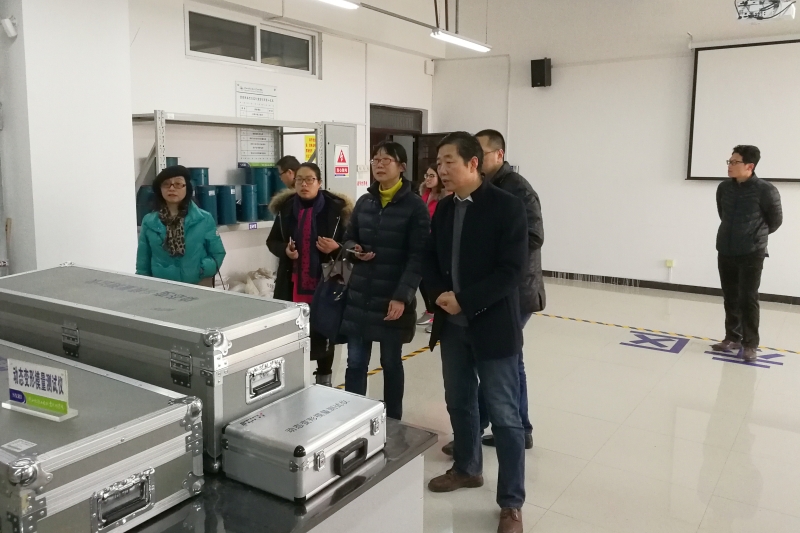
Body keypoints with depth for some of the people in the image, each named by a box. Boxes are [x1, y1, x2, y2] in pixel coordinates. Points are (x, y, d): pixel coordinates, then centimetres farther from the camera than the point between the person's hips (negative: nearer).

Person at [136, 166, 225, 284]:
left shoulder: (204, 219, -3)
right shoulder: (149, 221, 2)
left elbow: (217, 254, -1)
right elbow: (143, 262, 6)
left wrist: (203, 270, -16)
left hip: (197, 286, -1)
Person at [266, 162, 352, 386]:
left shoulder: (336, 208, -6)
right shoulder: (285, 207, 4)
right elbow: (272, 241, 13)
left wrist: (336, 248, -20)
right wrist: (285, 250, -8)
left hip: (324, 281, -2)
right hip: (292, 282, 3)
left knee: (323, 332, 9)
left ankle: (324, 379, 27)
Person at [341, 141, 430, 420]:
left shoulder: (415, 206, -7)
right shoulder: (363, 202, 9)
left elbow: (417, 256, -11)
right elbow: (349, 238, 19)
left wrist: (402, 296, -19)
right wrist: (354, 250, -6)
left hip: (393, 299, -4)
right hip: (359, 296, 4)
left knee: (391, 363, 9)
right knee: (355, 362, 8)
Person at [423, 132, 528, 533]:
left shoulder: (506, 207, -12)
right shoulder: (443, 209, 8)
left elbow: (512, 269, -18)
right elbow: (430, 259, 12)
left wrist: (464, 300, -20)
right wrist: (439, 295, -8)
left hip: (493, 326, -6)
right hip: (452, 325, 6)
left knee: (504, 416, 2)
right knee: (459, 402, 19)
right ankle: (467, 468, 41)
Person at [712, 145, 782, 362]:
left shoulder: (766, 190, -14)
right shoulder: (724, 188, 1)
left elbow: (775, 221, 0)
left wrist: (757, 236, 13)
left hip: (752, 254, -5)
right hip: (725, 252, 5)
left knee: (748, 299, -1)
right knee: (730, 298, 11)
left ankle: (750, 344, 10)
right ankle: (732, 339, 23)